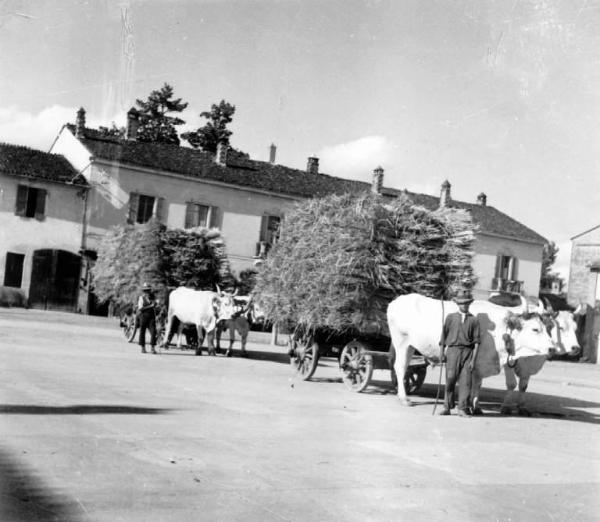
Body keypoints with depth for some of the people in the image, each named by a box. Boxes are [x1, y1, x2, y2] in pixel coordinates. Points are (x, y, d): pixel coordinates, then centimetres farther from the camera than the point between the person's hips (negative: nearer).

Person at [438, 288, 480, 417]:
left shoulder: (473, 320, 7)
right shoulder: (450, 317, 10)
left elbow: (476, 342, 4)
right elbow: (443, 335, 11)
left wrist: (473, 359, -2)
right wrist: (441, 353, 4)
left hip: (467, 352, 0)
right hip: (452, 350, 0)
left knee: (465, 381, -4)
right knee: (450, 379, -1)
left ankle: (463, 409, 2)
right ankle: (447, 407, 9)